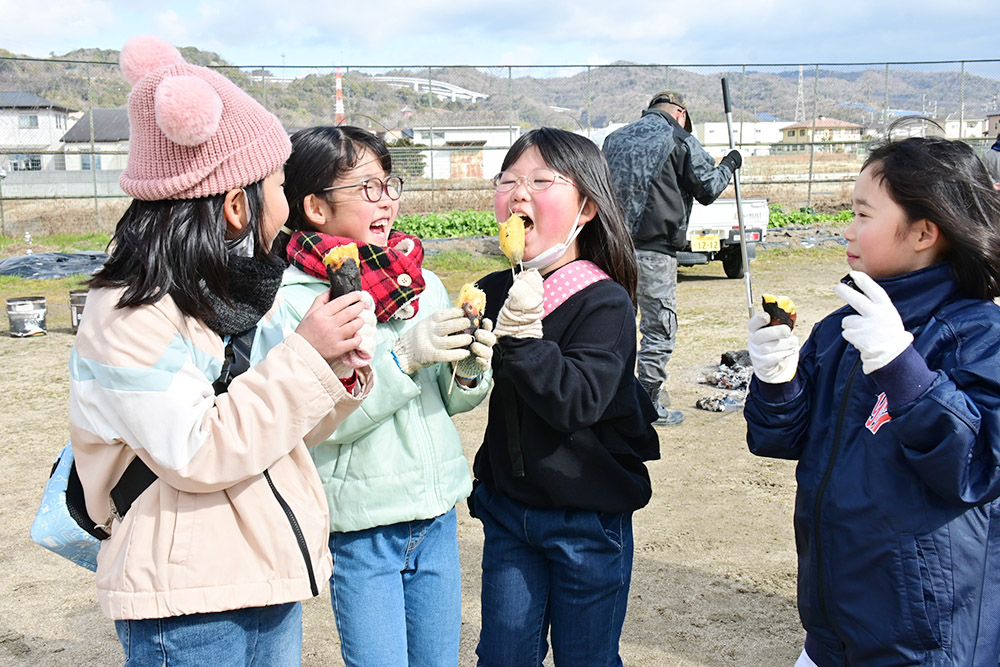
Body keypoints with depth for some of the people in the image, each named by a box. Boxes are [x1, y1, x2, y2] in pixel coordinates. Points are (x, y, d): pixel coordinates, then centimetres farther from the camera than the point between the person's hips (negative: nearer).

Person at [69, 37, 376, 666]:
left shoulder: (247, 288, 7)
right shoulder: (126, 317, -17)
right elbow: (199, 454, -25)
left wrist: (339, 366, -10)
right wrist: (306, 355, -23)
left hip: (271, 578, 8)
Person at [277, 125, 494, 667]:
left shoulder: (423, 283, 4)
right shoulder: (294, 300, -13)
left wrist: (470, 370, -11)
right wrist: (404, 356, -26)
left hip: (437, 511, 5)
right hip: (360, 526, -5)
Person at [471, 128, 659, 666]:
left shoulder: (606, 302, -15)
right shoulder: (493, 292, 1)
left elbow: (576, 403, -27)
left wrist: (523, 333, -31)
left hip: (588, 518, -4)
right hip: (508, 508, 5)